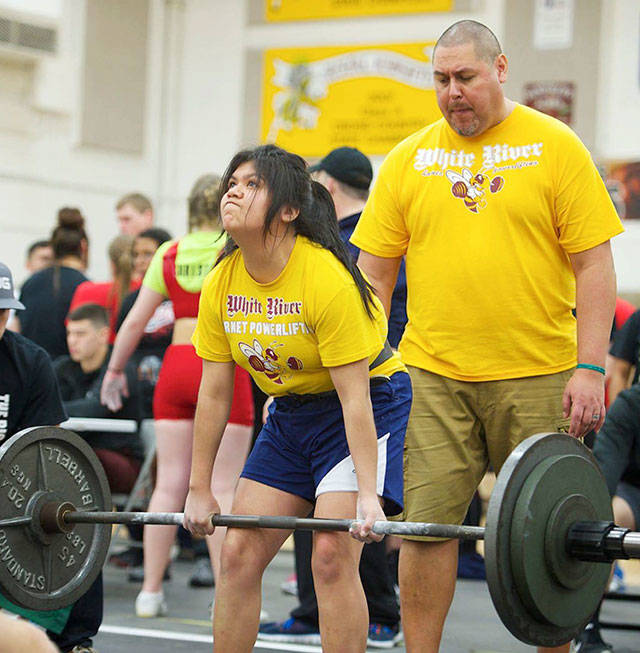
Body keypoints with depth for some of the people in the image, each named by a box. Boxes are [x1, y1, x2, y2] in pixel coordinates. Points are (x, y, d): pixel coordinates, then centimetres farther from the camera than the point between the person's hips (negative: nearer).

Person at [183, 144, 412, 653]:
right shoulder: (221, 285, -7)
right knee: (238, 553, 1)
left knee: (332, 554, -19)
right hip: (292, 414, 7)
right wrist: (200, 490, 3)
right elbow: (214, 393, 1)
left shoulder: (328, 280, -26)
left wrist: (367, 496, -28)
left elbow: (354, 397, -25)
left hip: (372, 407, -7)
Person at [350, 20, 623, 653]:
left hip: (536, 376, -2)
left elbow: (594, 264, -2)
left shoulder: (554, 146, 1)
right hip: (432, 375, 2)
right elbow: (374, 270, 10)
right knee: (425, 524, -2)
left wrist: (591, 368, -9)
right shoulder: (408, 160, 8)